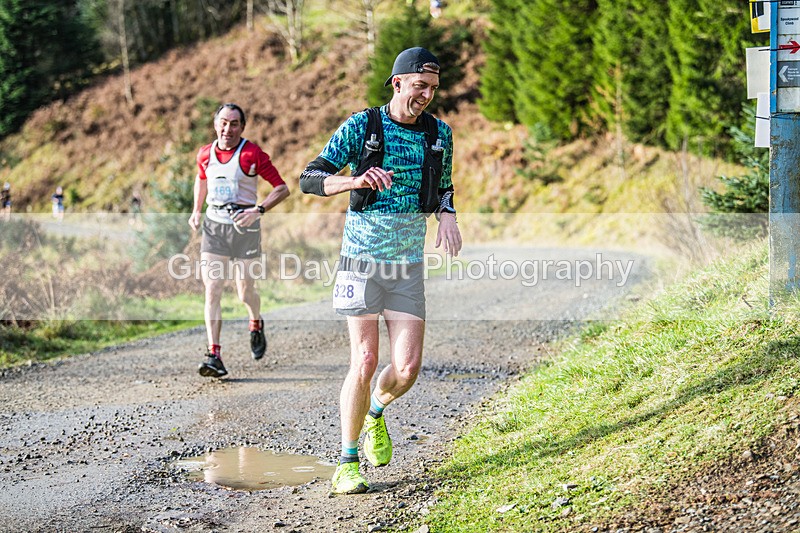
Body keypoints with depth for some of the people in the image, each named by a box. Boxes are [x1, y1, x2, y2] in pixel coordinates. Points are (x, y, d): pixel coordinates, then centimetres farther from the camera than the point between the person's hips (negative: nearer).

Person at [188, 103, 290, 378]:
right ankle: (214, 355, -11)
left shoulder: (253, 154, -9)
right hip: (213, 226, 3)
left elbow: (282, 188, -8)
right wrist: (196, 210, 15)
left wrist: (259, 210, -21)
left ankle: (256, 325, 40)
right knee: (212, 291, -9)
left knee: (245, 293, 5)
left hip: (244, 227, -3)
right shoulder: (205, 154, 5)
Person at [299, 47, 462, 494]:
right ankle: (348, 462, 6)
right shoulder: (360, 127, -7)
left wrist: (448, 215, -3)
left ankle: (375, 413, 29)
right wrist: (356, 180, -30)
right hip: (362, 257, -3)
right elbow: (310, 180, -11)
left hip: (409, 262, 3)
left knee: (408, 366, -6)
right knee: (366, 361, -9)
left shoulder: (440, 133, 4)